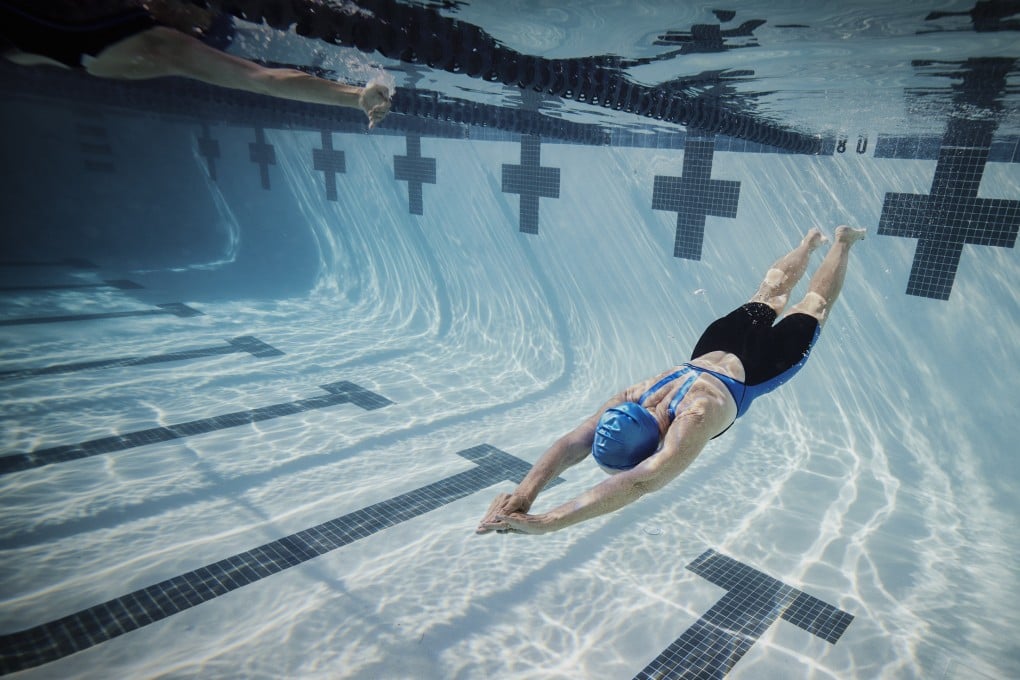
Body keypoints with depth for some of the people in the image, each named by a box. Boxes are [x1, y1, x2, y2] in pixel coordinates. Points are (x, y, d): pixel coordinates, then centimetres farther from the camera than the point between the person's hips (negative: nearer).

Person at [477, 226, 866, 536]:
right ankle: (811, 241, 57)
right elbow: (571, 444, -37)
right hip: (715, 347, 4)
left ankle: (843, 241, 49)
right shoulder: (633, 397, -34)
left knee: (811, 309, 24)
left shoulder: (697, 418, -50)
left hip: (758, 365, -4)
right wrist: (525, 492, -55)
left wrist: (545, 523, -67)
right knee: (770, 294, 31)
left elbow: (641, 482, -62)